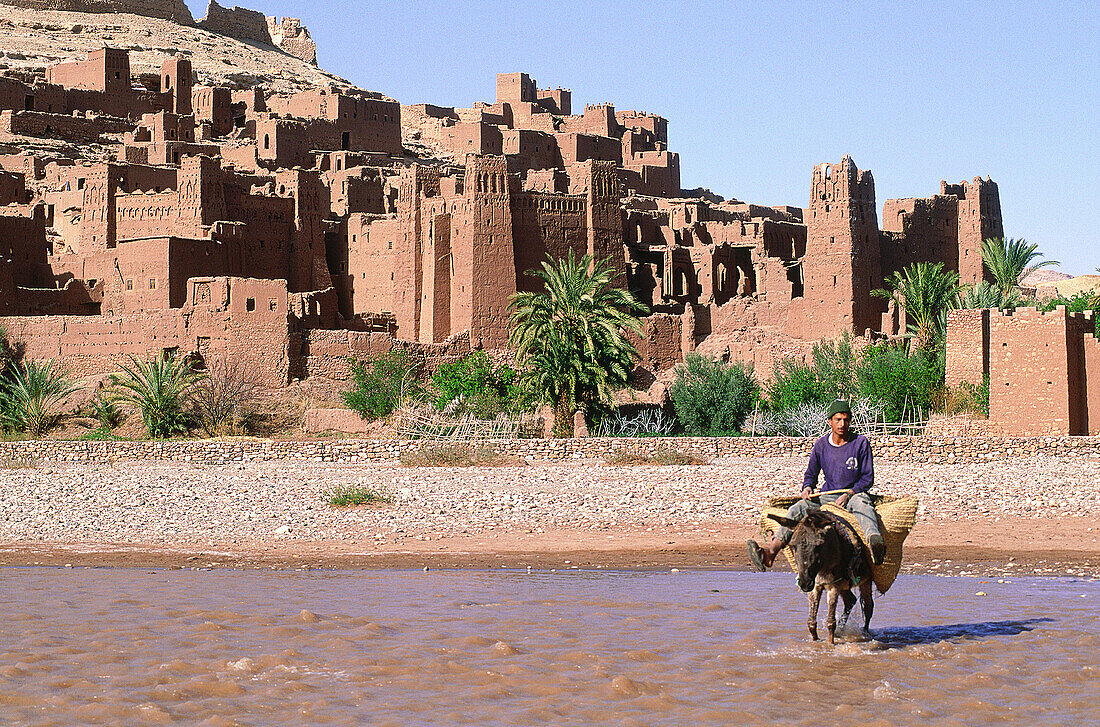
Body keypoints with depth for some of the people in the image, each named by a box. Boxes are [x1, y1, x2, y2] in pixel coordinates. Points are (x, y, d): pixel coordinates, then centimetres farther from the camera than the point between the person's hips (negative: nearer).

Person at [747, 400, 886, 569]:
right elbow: (810, 474, 18)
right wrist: (807, 488, -7)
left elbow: (868, 478, 0)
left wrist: (849, 494, -16)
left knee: (862, 504, -41)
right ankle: (770, 552, -46)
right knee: (798, 509, -25)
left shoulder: (861, 443, -1)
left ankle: (875, 542, -76)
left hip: (854, 493, -3)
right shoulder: (821, 445, 7)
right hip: (827, 496, 3)